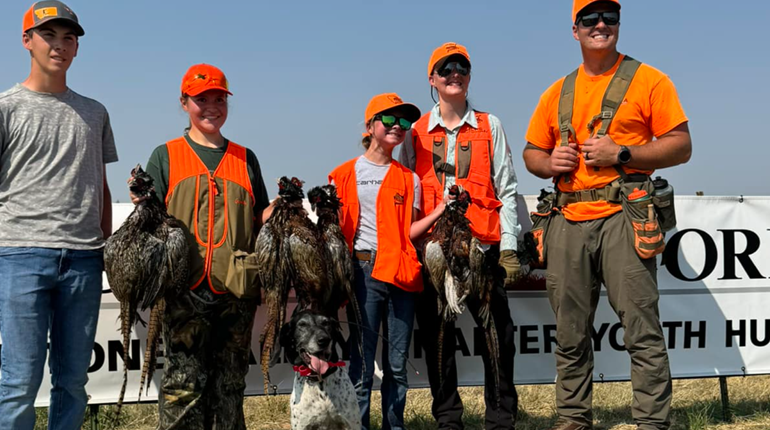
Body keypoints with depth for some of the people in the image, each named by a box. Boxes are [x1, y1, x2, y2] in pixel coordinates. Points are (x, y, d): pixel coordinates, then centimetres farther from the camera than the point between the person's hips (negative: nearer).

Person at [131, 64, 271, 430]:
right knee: (184, 384, -5)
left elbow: (260, 220, 19)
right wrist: (141, 202, -13)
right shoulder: (166, 156, 10)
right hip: (185, 289, -2)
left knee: (230, 384, 8)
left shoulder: (245, 159, 17)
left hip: (237, 290, 3)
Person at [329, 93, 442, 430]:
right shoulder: (345, 175, 7)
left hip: (401, 274, 3)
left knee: (397, 364, 6)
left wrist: (439, 212, -5)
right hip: (362, 271, -2)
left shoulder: (409, 179, 13)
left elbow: (408, 231, 7)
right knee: (361, 364, -3)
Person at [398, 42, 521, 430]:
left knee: (497, 336, -1)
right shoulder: (416, 133, 11)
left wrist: (509, 248, -2)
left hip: (483, 247, -1)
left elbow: (506, 191, 6)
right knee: (436, 336, 5)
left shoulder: (489, 126, 9)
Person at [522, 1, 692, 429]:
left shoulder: (648, 80, 4)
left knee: (643, 330, -7)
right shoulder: (558, 92, 17)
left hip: (622, 217, -4)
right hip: (569, 221, 5)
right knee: (570, 334, 9)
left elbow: (681, 146, -1)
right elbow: (532, 152, 23)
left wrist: (620, 154, -12)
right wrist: (550, 163, 0)